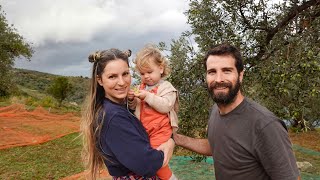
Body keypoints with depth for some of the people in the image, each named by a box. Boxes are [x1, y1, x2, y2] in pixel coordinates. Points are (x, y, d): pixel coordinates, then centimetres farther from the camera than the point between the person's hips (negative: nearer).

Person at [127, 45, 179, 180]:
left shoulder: (166, 87, -7)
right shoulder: (141, 87, 11)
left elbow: (165, 106, -22)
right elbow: (134, 108, 16)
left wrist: (148, 96, -25)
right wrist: (131, 100, -6)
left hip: (160, 130, -7)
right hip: (143, 130, 7)